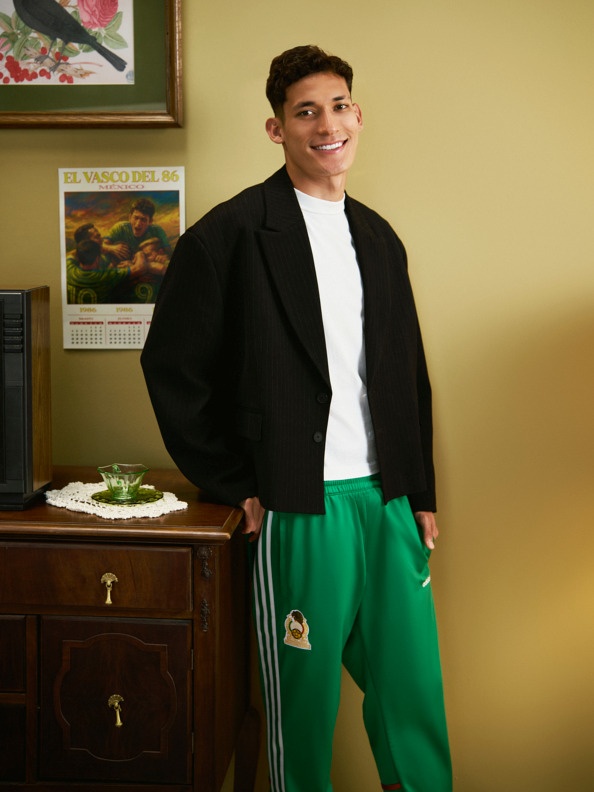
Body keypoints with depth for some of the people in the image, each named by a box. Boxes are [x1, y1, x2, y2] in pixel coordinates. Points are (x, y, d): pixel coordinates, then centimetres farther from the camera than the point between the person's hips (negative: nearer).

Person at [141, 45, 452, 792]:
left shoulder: (379, 238, 13)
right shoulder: (232, 232, -7)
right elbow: (170, 363, -6)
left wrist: (421, 496, 13)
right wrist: (236, 486, -6)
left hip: (388, 501, 6)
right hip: (301, 509, -5)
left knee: (414, 690, 12)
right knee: (304, 700, 8)